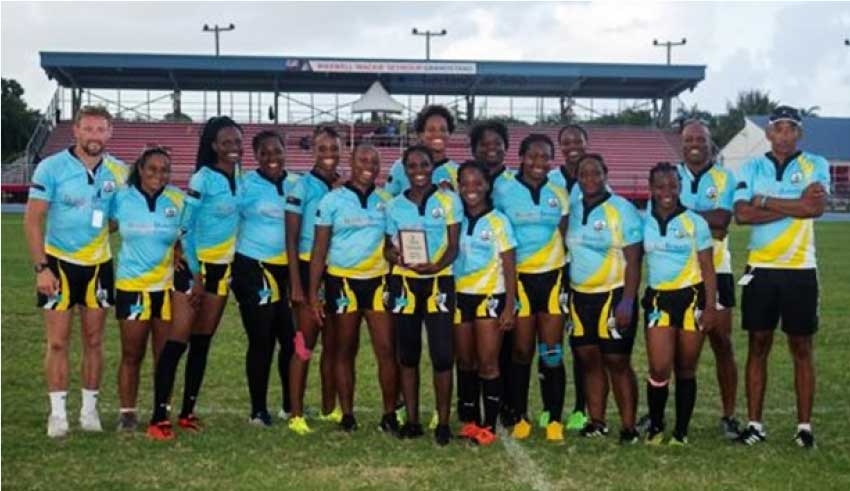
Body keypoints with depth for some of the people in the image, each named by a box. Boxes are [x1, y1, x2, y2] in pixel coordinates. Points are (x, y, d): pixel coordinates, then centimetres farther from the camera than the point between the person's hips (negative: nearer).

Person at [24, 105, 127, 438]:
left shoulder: (118, 171, 0)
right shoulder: (51, 168, -10)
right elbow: (32, 220, -10)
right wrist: (41, 268, -17)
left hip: (99, 264, 3)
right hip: (59, 262, -3)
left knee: (94, 341, 7)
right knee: (58, 341, -2)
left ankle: (89, 409, 18)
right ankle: (58, 413, 7)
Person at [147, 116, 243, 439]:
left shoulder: (238, 177, 6)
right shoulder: (203, 179, -13)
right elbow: (185, 228, -11)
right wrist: (196, 275, -12)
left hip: (222, 268, 7)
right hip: (193, 266, -7)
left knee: (202, 342, 10)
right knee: (178, 341, -9)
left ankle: (187, 412, 18)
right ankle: (159, 418, -8)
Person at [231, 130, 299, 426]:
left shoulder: (296, 184, 7)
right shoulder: (246, 185, -4)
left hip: (287, 270, 4)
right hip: (253, 270, -4)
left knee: (292, 339, 4)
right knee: (261, 341, 1)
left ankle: (290, 405, 20)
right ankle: (258, 410, 13)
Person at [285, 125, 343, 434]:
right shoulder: (303, 187, -7)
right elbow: (291, 239, -8)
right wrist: (296, 284, -12)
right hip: (309, 269, -5)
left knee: (333, 343, 11)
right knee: (306, 343, -4)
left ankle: (329, 408, 23)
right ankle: (296, 414, 1)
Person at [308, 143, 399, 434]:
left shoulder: (386, 200, 8)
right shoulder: (333, 200, 1)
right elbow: (319, 250, 0)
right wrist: (313, 294, -4)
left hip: (377, 281, 2)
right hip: (342, 282, -1)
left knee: (386, 350, -4)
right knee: (346, 351, 7)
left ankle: (390, 415, 6)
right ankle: (347, 414, 15)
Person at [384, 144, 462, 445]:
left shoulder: (448, 200, 2)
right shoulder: (395, 206, 9)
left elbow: (453, 245, -2)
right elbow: (388, 248, 11)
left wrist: (437, 265, -22)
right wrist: (396, 256, -13)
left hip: (438, 282, -3)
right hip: (403, 283, 3)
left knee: (442, 354, -7)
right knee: (407, 355, 7)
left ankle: (443, 422, 3)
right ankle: (412, 420, 16)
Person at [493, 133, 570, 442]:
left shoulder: (558, 194, 8)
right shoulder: (503, 191, 0)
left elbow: (565, 237, 11)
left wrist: (567, 277, 6)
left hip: (552, 277, 2)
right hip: (519, 278, -2)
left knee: (552, 353, 1)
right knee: (522, 351, 3)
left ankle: (555, 420, 8)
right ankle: (520, 418, 14)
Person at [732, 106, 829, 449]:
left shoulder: (815, 165, 3)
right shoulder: (752, 169, 6)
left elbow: (816, 207, -16)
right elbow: (742, 214, -10)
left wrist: (764, 201, -12)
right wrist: (795, 206, -14)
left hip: (800, 271, -1)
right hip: (760, 269, 1)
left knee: (802, 349, 5)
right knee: (758, 346, 5)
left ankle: (805, 426, 12)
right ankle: (754, 423, 12)